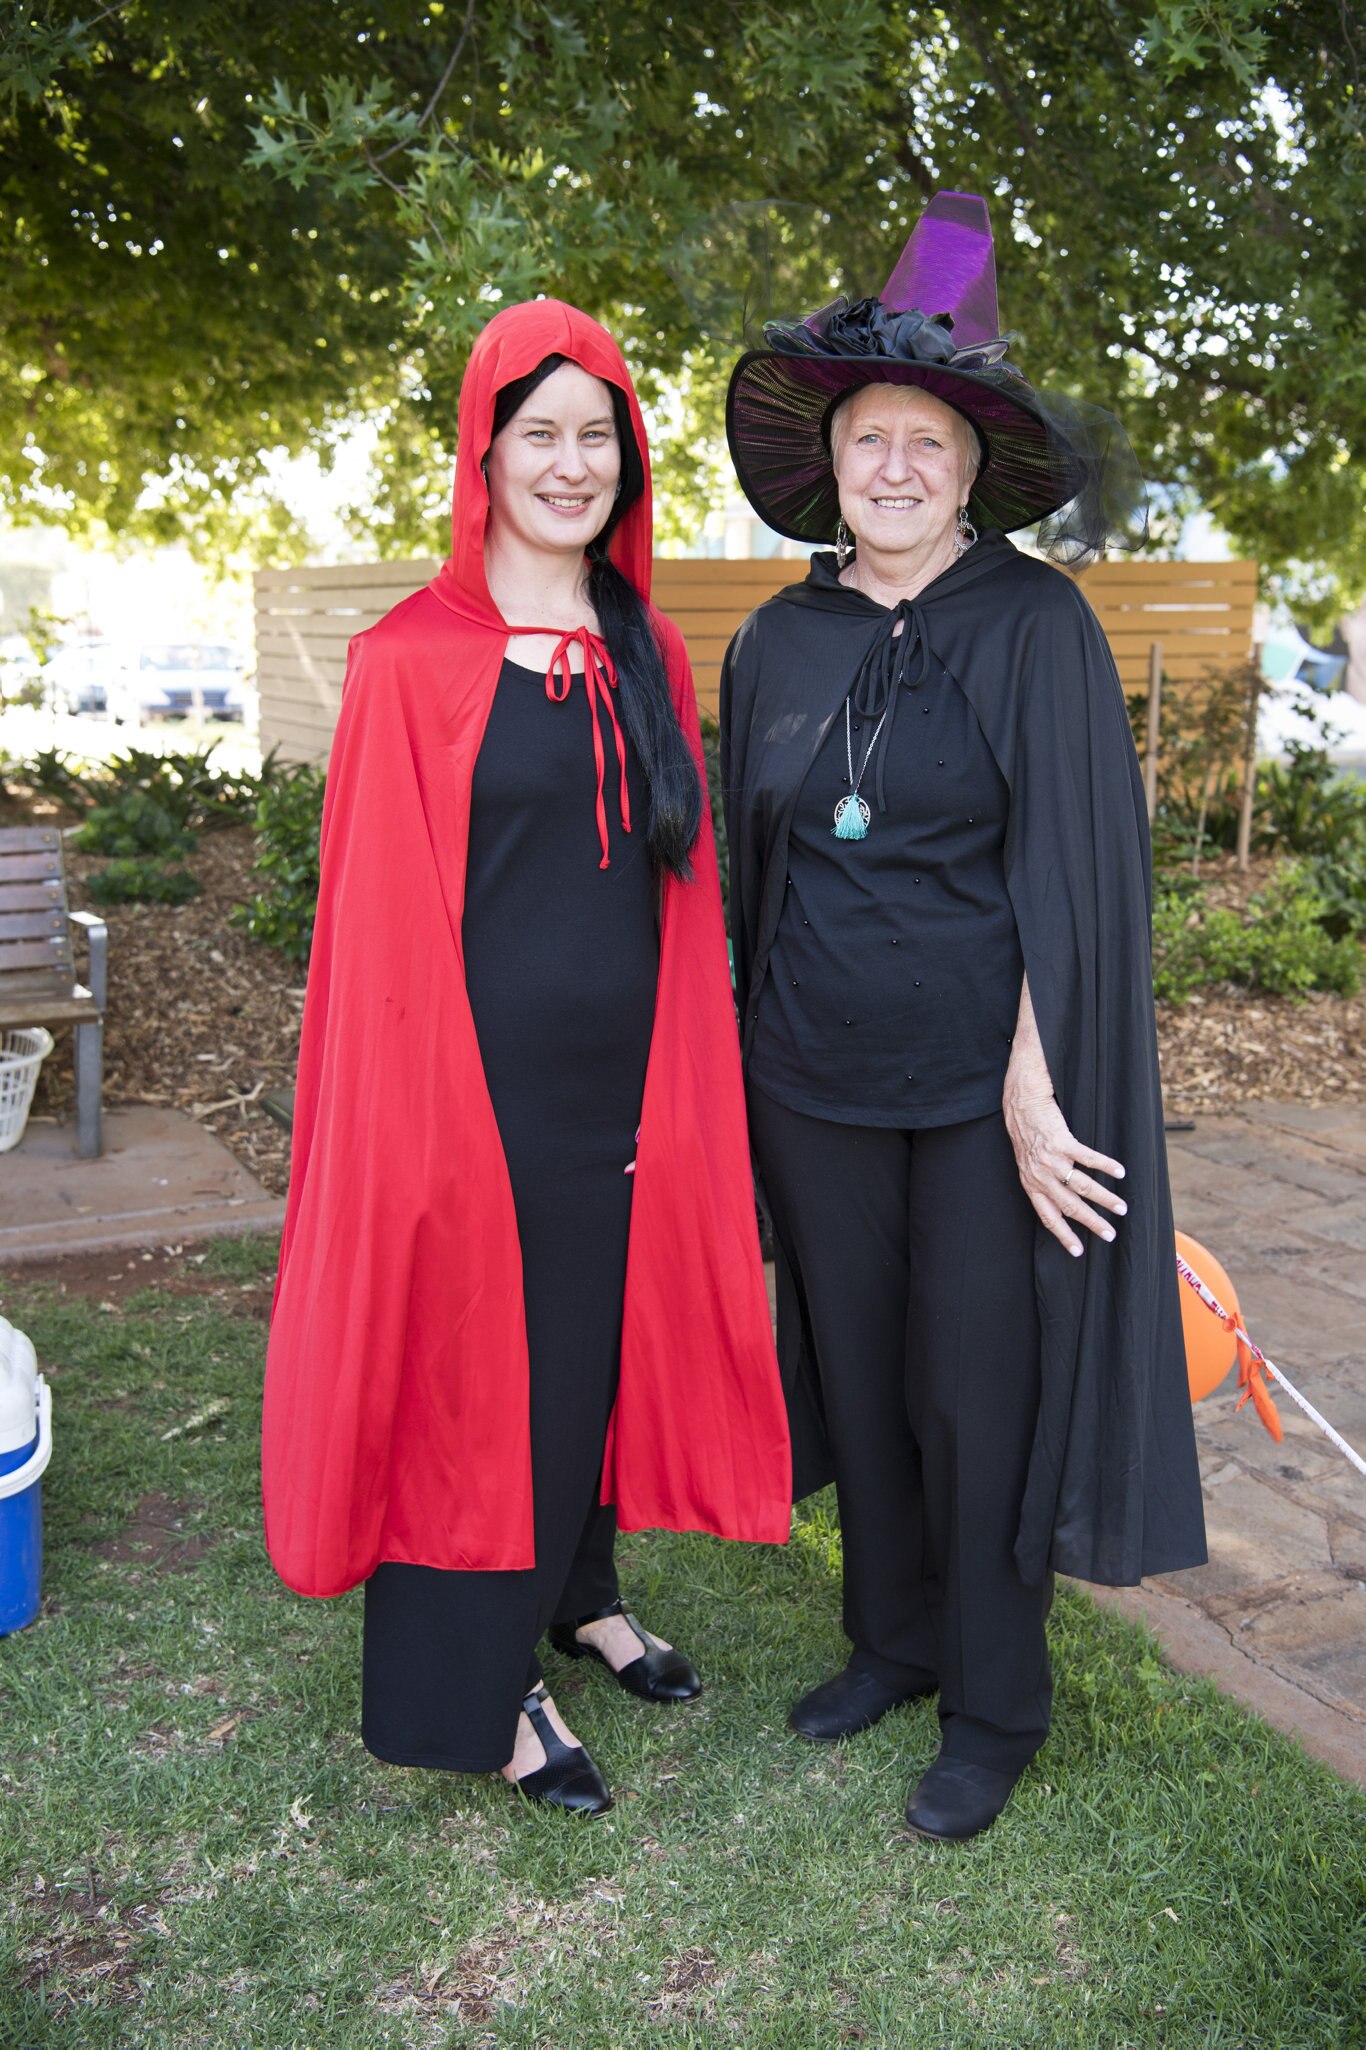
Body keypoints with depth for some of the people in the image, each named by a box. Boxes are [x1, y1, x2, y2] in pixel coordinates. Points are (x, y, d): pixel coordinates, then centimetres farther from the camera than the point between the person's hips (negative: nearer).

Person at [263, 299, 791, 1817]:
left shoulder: (649, 656, 8)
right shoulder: (413, 660, -8)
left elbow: (683, 881, 11)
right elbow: (383, 913, -10)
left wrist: (691, 1075, 9)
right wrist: (417, 1111, -13)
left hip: (623, 1079, 6)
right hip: (481, 1077, -5)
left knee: (604, 1335, 18)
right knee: (476, 1361, 7)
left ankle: (579, 1594, 42)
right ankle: (481, 1683, 26)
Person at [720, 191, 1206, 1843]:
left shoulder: (1036, 627, -7)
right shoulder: (776, 643, 6)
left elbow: (1070, 868, -12)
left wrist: (1036, 1098, -16)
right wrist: (749, 1055, 11)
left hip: (983, 1082, -4)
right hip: (816, 1082, 5)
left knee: (983, 1387, 5)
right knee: (858, 1367, 15)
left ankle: (995, 1707, 25)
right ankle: (891, 1639, 36)